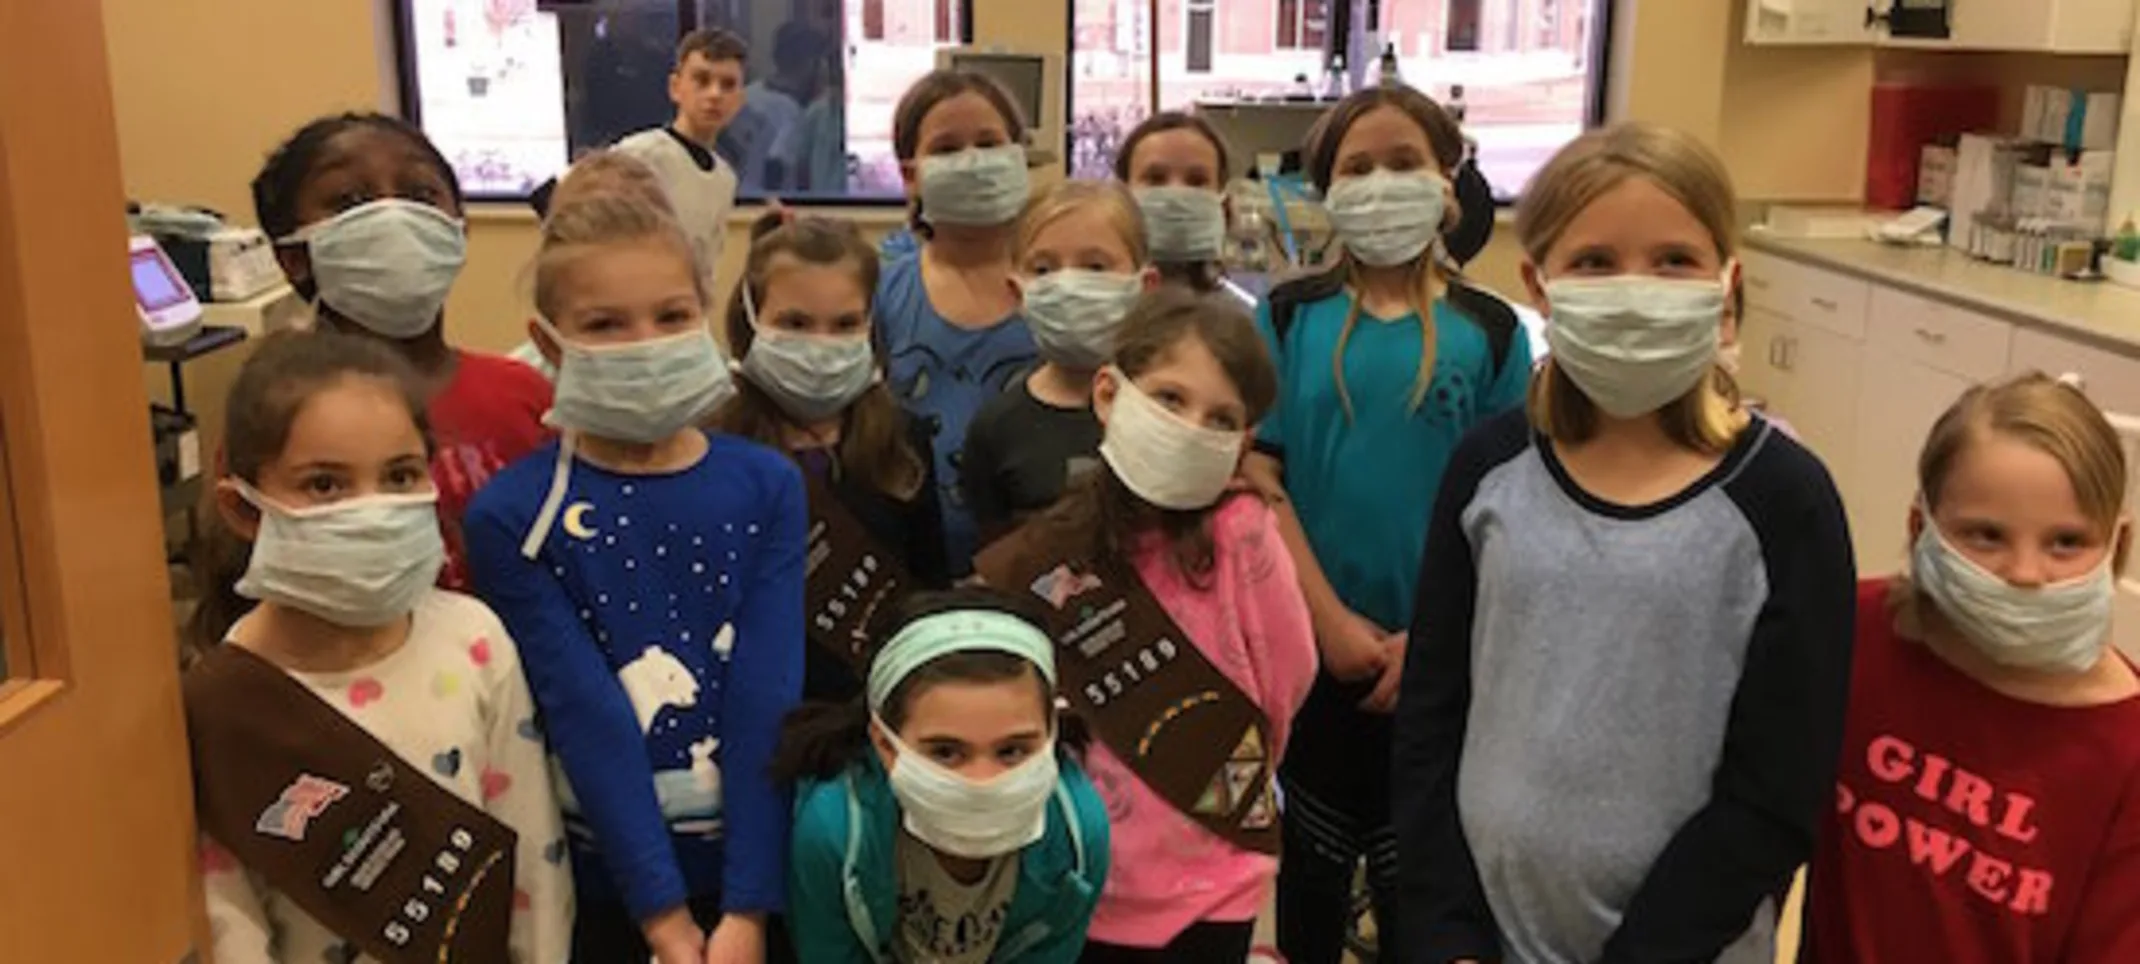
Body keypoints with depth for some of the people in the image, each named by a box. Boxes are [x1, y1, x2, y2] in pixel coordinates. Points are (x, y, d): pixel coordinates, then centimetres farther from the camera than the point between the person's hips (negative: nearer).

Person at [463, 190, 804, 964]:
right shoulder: (514, 516, -8)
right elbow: (585, 717, -14)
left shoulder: (767, 488, -3)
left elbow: (767, 699, -10)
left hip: (749, 869, 2)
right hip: (602, 881, -1)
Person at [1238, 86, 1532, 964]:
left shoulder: (1489, 331, -2)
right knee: (1311, 866, 15)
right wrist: (1331, 619, -13)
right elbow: (1260, 477, -6)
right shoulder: (1289, 316, -2)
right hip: (1309, 642, 0)